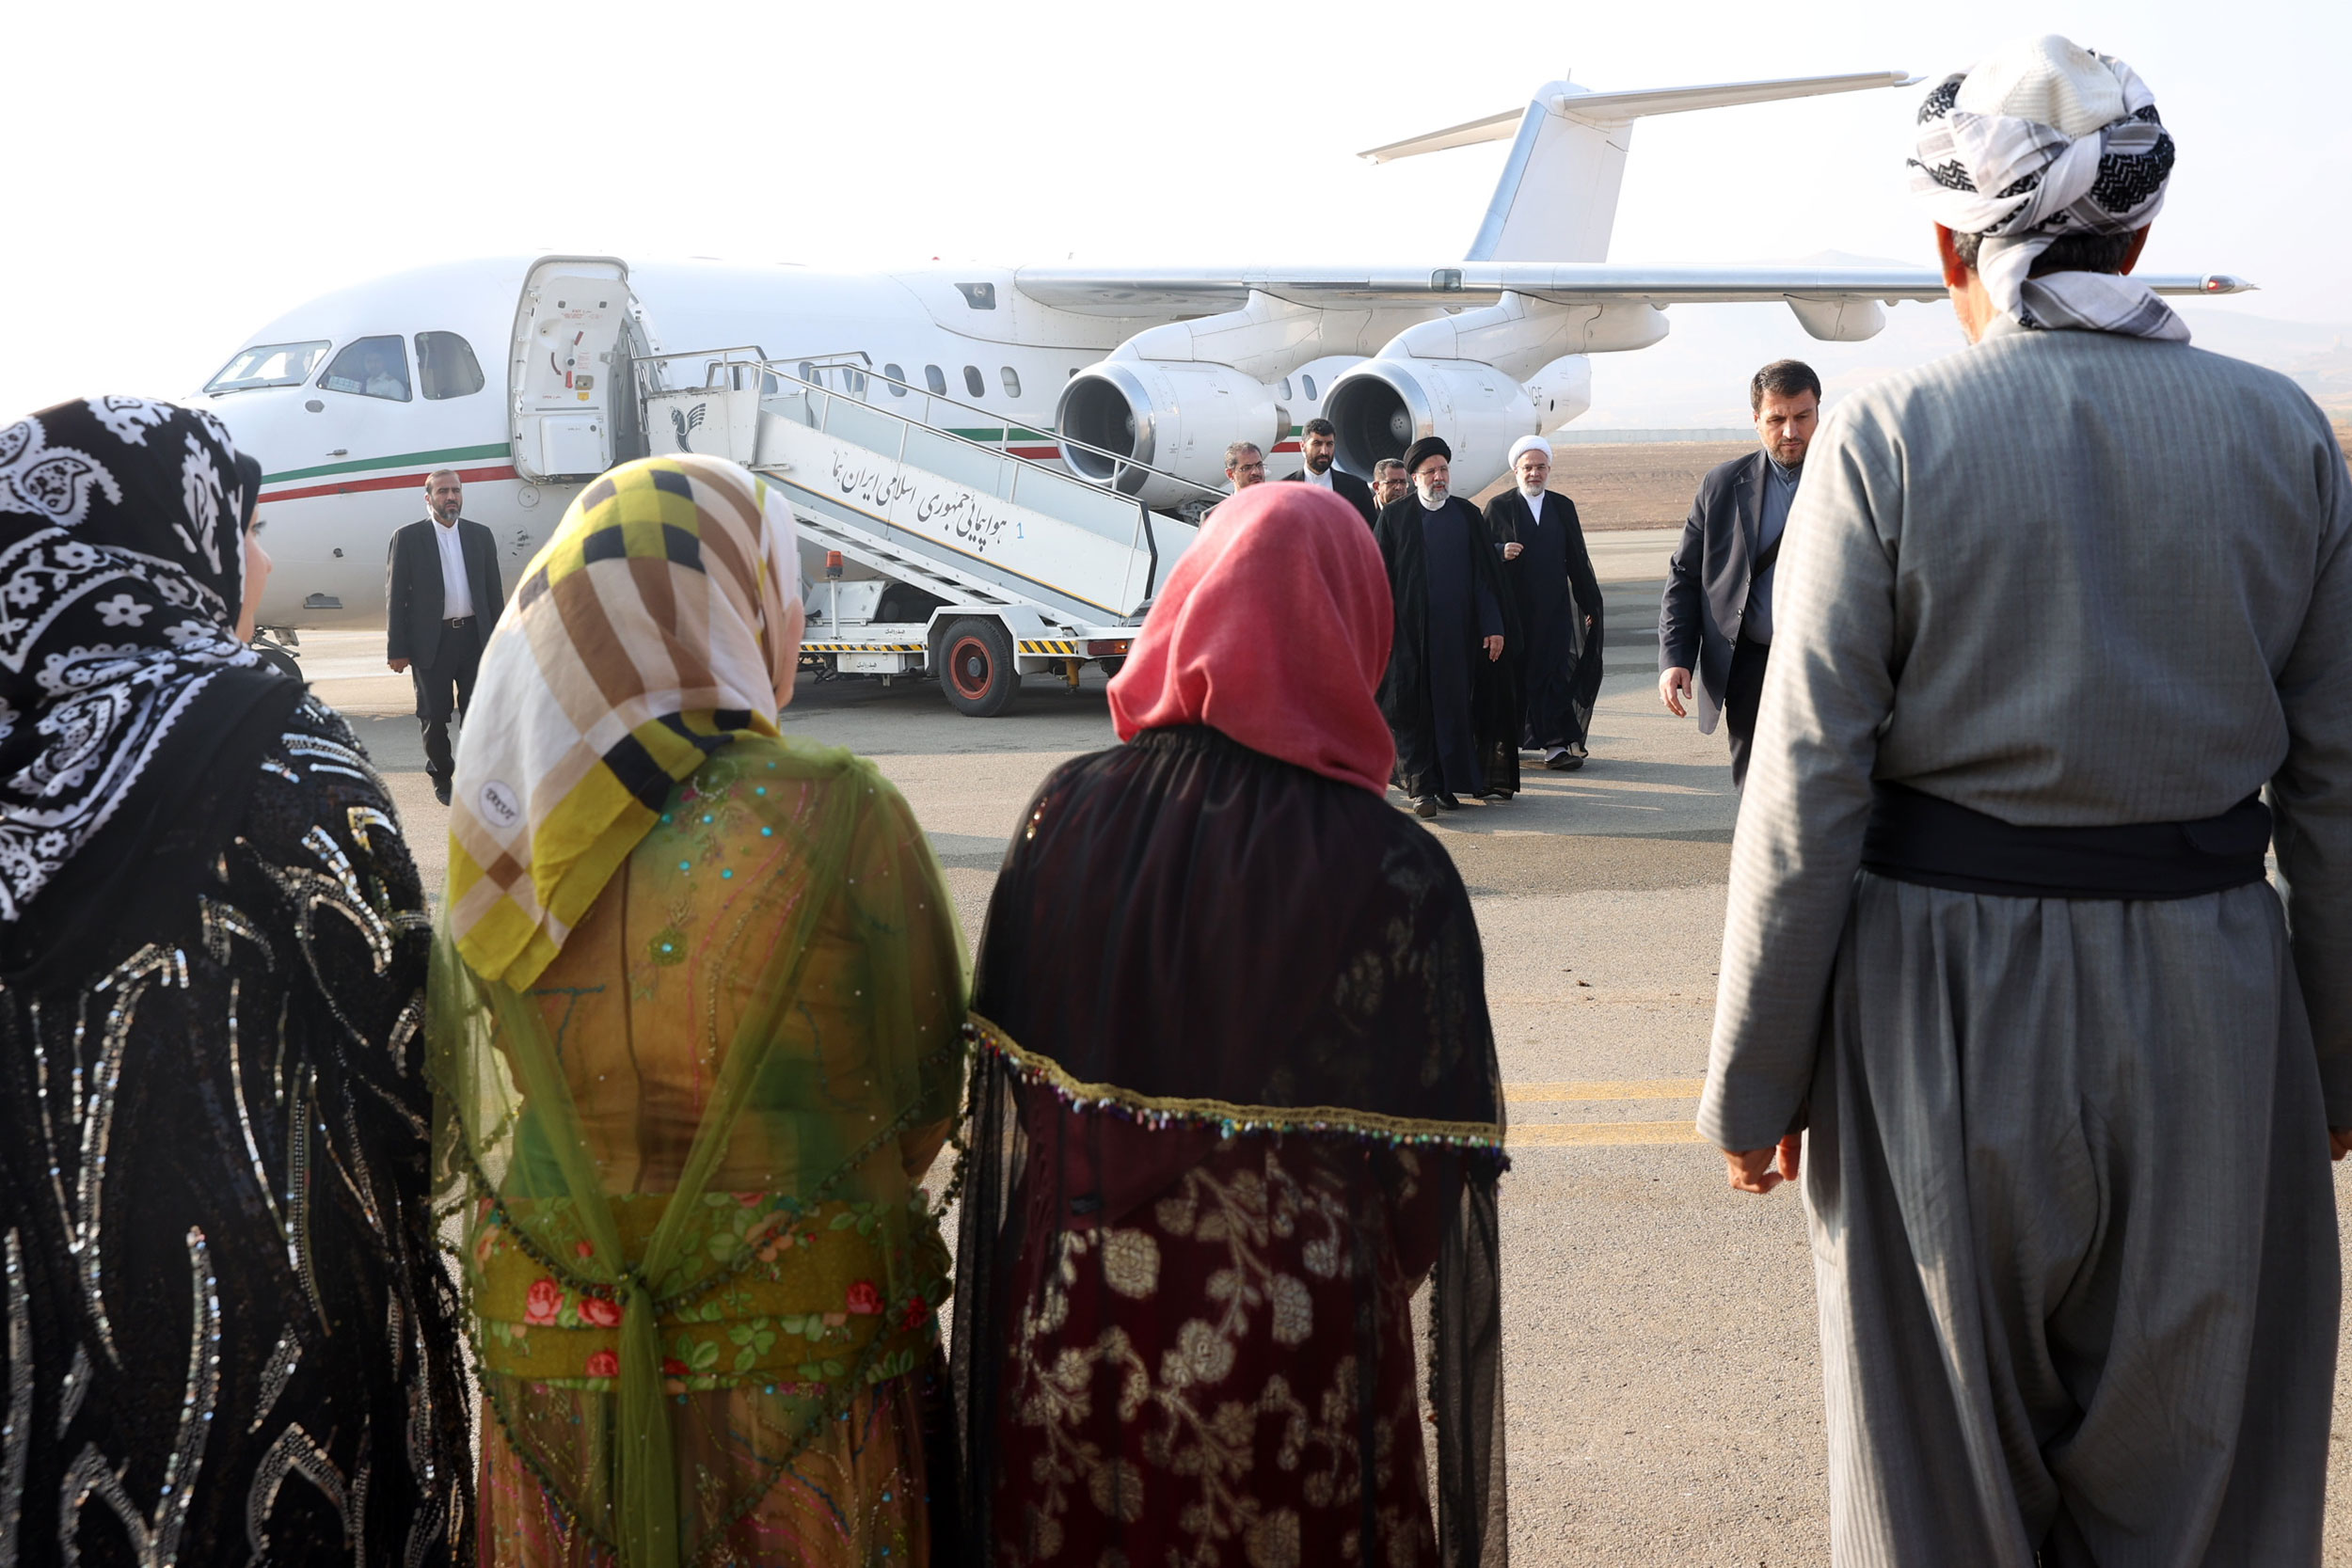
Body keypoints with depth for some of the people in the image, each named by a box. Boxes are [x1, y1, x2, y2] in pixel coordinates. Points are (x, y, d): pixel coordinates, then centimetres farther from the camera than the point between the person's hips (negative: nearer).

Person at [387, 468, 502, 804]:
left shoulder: (480, 535, 8)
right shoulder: (408, 538, -2)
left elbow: (493, 591, 11)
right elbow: (395, 596, -3)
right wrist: (397, 649, -8)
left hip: (474, 636, 3)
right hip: (431, 642, -3)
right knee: (435, 716, 5)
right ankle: (442, 778, 20)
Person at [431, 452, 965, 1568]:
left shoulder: (500, 827, -8)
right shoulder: (839, 819, -18)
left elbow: (467, 1093, 5)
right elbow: (923, 1099, -6)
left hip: (548, 1351, 4)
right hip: (809, 1341, -3)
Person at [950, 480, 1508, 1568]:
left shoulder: (1065, 816, -9)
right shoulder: (1394, 881, -18)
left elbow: (1005, 1096, 1)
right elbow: (1432, 1172, -11)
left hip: (1065, 1347, 3)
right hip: (1294, 1383, -3)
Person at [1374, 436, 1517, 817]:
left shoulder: (1467, 515, 9)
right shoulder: (1394, 516, 3)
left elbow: (1487, 573, 9)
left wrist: (1494, 626, 2)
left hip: (1460, 630, 2)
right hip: (1411, 631, -2)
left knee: (1455, 707, 3)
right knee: (1415, 710, -3)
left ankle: (1448, 783, 12)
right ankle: (1421, 787, 1)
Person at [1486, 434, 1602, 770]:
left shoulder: (1563, 507, 11)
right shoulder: (1498, 507, 3)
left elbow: (1577, 559, 12)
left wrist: (1590, 604, 11)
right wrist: (1500, 553, -19)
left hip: (1553, 607, 2)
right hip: (1511, 605, -2)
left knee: (1553, 671, -5)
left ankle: (1556, 744, -6)